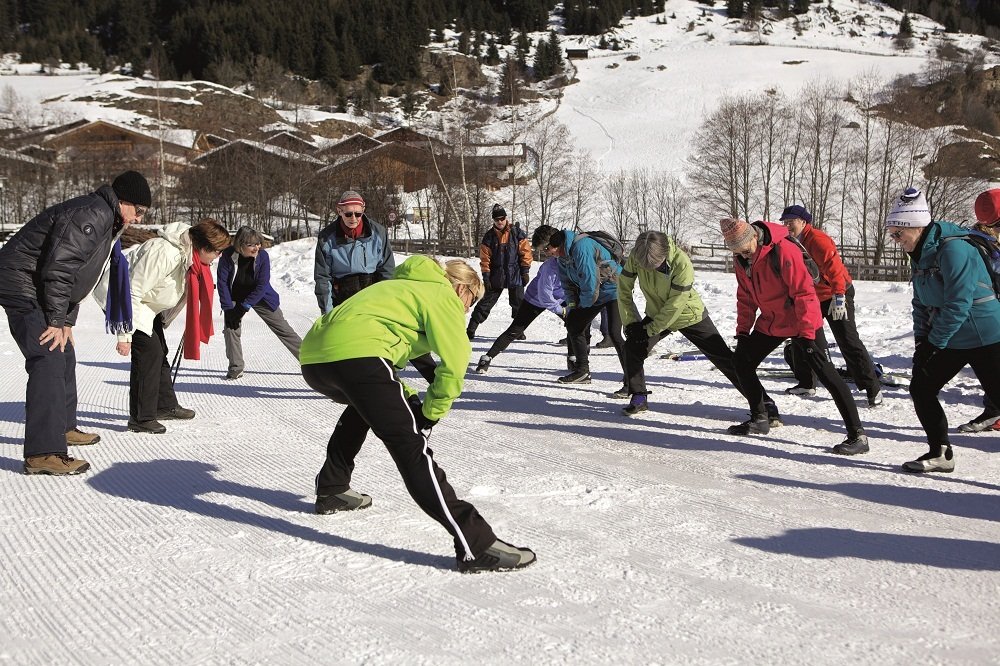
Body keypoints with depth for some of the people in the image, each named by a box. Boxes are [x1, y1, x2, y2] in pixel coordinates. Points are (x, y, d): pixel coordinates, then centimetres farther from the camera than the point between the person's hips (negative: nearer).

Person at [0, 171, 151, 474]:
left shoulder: (106, 221, 16)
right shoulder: (91, 215, -19)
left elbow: (77, 275, 20)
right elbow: (59, 267, -26)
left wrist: (67, 322, 14)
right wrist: (57, 321, -22)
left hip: (37, 289, 11)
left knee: (64, 355, 21)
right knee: (49, 360, -19)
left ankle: (63, 427, 38)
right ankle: (43, 453, -22)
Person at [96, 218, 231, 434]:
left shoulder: (191, 254, -6)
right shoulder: (165, 253, -35)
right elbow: (132, 292, -32)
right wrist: (125, 335, -29)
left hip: (144, 300, 10)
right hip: (120, 294, -10)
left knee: (159, 351, 16)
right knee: (149, 350, -16)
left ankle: (165, 405, 32)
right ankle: (141, 418, -8)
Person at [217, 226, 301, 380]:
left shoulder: (262, 255, -23)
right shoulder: (228, 256, -24)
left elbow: (262, 285, -22)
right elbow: (222, 282, -19)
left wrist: (244, 306, -24)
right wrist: (228, 308, -22)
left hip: (260, 298, -1)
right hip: (235, 299, 1)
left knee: (283, 330, -1)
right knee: (230, 327, -14)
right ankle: (236, 368, 2)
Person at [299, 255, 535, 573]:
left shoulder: (401, 285, 37)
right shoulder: (442, 294, 13)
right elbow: (455, 362, 1)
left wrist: (404, 398, 27)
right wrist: (431, 413, 13)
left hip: (312, 355, 9)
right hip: (354, 354, -9)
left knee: (363, 405, 38)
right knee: (412, 447, -13)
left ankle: (331, 490, 44)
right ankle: (475, 544, -17)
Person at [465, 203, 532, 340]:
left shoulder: (516, 233, -1)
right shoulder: (489, 236, 1)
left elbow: (525, 252, 0)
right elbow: (485, 258, 2)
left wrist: (525, 272, -3)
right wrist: (486, 276, -3)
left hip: (515, 276, 0)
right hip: (496, 277, 0)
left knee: (518, 304, 5)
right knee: (485, 303, 1)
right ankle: (471, 328, 3)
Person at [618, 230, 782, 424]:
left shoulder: (682, 263, -34)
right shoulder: (635, 257, -21)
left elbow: (675, 305, -28)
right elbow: (624, 288, -8)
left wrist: (649, 329, -21)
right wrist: (631, 322, -13)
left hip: (690, 317, -4)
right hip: (657, 315, 4)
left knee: (725, 359, -5)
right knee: (633, 347, -12)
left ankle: (765, 404, 0)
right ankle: (638, 399, 9)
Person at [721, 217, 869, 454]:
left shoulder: (783, 250, -24)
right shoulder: (741, 261, 0)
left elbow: (804, 291, -24)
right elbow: (745, 297, 13)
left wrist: (806, 333, -24)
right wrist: (743, 330, 9)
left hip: (801, 324, -8)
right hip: (770, 322, 8)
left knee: (826, 374, -13)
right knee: (742, 363, 9)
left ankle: (858, 435, -11)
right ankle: (759, 419, 27)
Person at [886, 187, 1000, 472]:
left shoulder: (953, 249, -23)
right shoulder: (920, 254, 5)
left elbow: (958, 304, -25)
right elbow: (922, 303, 13)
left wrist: (933, 343, -18)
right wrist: (920, 341, 2)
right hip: (949, 339, 9)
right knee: (921, 388, 9)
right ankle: (940, 453, 20)